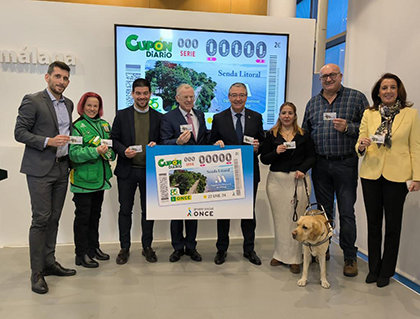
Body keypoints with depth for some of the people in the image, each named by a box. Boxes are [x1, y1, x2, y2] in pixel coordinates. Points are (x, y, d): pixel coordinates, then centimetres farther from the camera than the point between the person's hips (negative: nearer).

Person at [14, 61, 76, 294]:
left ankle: (49, 263, 23)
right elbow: (20, 132, -9)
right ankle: (36, 272, 5)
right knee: (41, 219, -5)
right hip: (40, 169, -6)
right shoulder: (32, 101, -6)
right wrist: (48, 141, -19)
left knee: (54, 218, 11)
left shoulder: (68, 104, 14)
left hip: (61, 168, 6)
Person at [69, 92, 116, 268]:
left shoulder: (104, 125, 12)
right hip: (83, 179, -6)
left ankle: (94, 248, 29)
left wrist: (110, 153, -6)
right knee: (83, 217, 2)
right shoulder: (77, 126, -7)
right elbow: (74, 154, -15)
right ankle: (81, 254, 11)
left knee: (95, 215, 16)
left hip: (100, 178, 6)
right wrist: (95, 151, -25)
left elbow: (112, 146, 16)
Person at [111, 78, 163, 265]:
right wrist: (123, 151, -16)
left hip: (149, 170, 1)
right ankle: (124, 248, 20)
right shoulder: (122, 115, 5)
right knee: (125, 210, 7)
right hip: (127, 170, -1)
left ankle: (147, 247, 23)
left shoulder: (158, 117, 7)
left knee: (148, 210, 10)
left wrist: (157, 145, -13)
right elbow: (114, 140, 2)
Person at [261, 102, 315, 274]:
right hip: (276, 180, 1)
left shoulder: (304, 135, 6)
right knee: (279, 218, 5)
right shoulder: (271, 134, 6)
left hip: (298, 180, -1)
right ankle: (280, 254, 20)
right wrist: (276, 152, -13)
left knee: (295, 218, -1)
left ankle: (294, 258, 10)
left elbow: (311, 157, 6)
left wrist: (302, 169, -10)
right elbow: (264, 159, 4)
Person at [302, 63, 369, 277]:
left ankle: (350, 257, 14)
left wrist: (348, 128, -19)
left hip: (346, 164, -3)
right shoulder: (313, 103, 12)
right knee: (324, 210, 14)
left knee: (346, 213, 0)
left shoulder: (357, 98, 1)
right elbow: (305, 133, 15)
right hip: (320, 165, 4)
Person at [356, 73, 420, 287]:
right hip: (371, 174, 2)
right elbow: (359, 144, 7)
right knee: (373, 223, 11)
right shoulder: (369, 114, 6)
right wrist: (361, 146, -17)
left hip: (397, 175, -2)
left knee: (392, 224, 7)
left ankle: (386, 271, 22)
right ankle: (373, 269, 26)